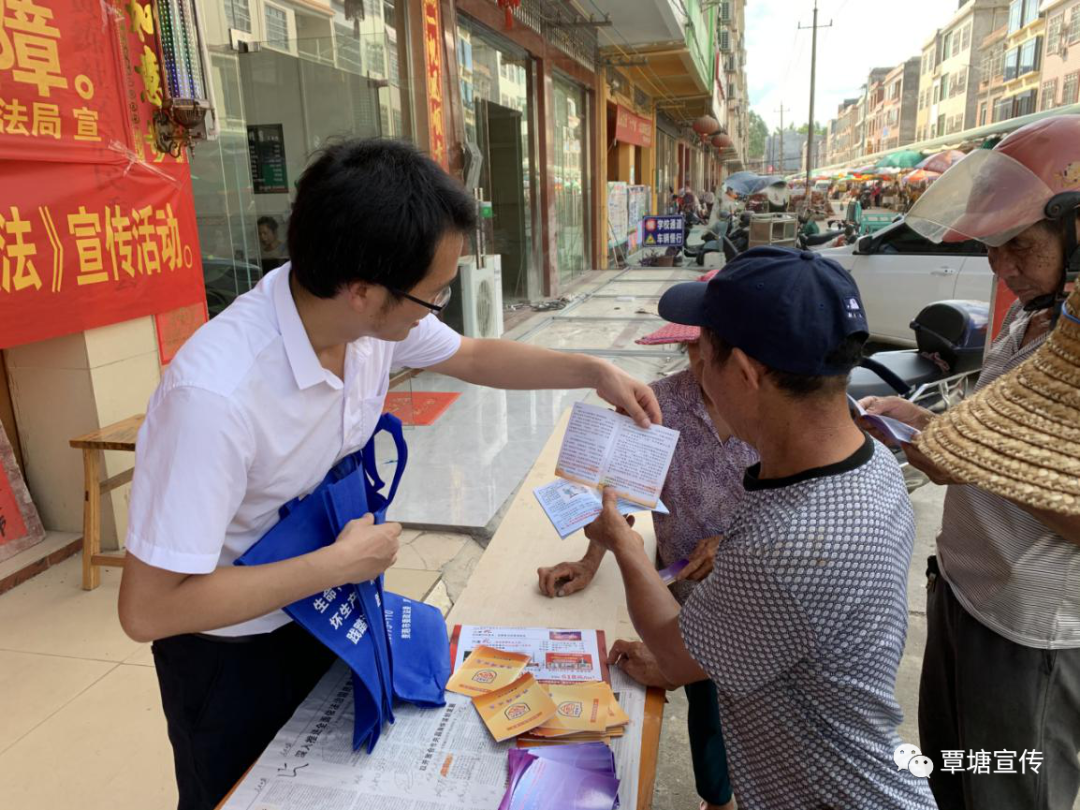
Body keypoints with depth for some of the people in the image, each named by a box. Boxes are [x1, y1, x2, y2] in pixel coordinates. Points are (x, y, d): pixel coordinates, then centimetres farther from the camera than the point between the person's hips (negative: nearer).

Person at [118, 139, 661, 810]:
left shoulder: (377, 314, -19)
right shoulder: (215, 395, -38)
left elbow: (473, 356, 3)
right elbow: (147, 609, -31)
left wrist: (595, 371, -5)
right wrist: (340, 563, -29)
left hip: (327, 605, 6)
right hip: (231, 650, -5)